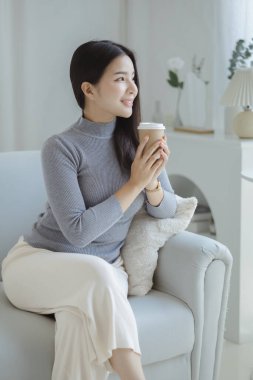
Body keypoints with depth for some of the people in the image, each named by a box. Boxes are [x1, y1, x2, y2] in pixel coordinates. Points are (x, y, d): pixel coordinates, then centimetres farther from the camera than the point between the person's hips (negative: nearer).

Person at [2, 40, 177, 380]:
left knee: (81, 318, -33)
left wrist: (151, 183, -19)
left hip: (106, 270, 3)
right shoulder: (61, 147, -15)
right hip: (38, 262, -3)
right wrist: (134, 184, -22)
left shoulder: (138, 140, 0)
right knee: (96, 274, -37)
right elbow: (78, 231, -21)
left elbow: (165, 210, 3)